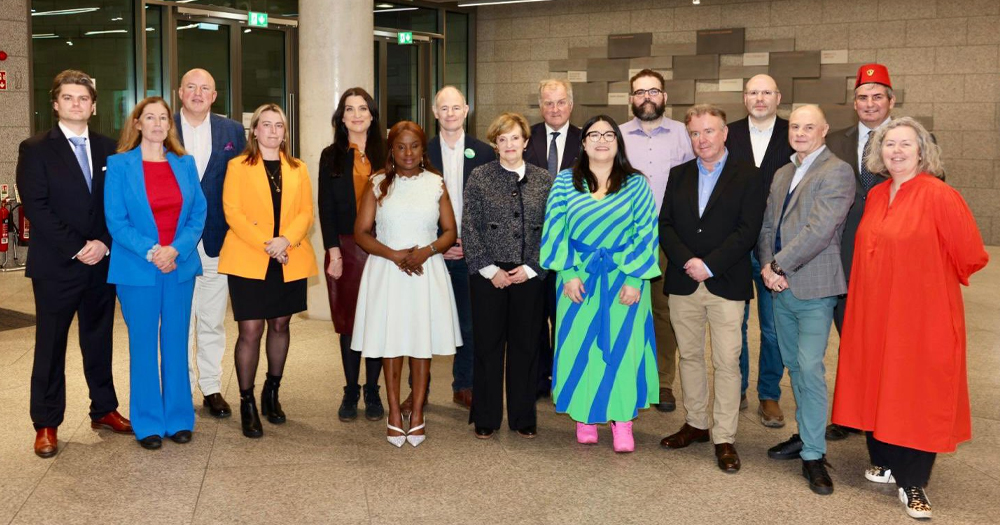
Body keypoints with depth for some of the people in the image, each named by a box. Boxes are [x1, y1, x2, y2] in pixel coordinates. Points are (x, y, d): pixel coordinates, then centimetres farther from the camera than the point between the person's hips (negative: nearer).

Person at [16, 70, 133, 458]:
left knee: (99, 341, 12)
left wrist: (104, 244, -10)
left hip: (101, 263, 3)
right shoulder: (36, 149, -2)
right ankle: (46, 424, 15)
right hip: (55, 266, -3)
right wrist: (77, 248, -15)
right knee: (50, 346, 5)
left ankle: (104, 410, 24)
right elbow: (36, 208, -10)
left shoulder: (108, 149, 9)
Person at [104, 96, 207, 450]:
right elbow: (115, 219, -6)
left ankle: (179, 418, 20)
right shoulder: (120, 165, -1)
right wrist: (150, 252, -17)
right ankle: (148, 423, 15)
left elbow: (199, 214, 3)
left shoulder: (185, 164, 7)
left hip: (180, 266, 3)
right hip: (137, 270, -2)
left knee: (176, 344, 9)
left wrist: (176, 249, -12)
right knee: (143, 345, 4)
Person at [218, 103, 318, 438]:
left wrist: (286, 240, -14)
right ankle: (247, 403, 6)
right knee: (251, 331, -6)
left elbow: (306, 212, 4)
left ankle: (272, 393, 29)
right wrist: (265, 243, -17)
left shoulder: (297, 169, 13)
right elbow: (232, 211, -6)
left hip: (290, 261, 4)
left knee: (280, 325, 12)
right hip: (248, 260, -3)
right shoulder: (238, 166, 3)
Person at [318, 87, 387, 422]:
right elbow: (326, 207, 3)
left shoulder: (385, 155, 6)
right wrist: (333, 251, -7)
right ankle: (351, 392, 13)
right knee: (348, 322, 3)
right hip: (345, 248, 0)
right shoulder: (331, 156, 7)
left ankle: (372, 392, 12)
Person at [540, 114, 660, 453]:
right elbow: (555, 230, 0)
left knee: (622, 346, 1)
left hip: (624, 278, 0)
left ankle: (622, 422, 8)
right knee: (580, 346, 4)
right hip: (578, 278, 1)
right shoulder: (565, 182, 4)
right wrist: (569, 273, -10)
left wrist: (634, 279, -10)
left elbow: (646, 232, -2)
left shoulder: (637, 184, 3)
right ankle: (584, 418, 15)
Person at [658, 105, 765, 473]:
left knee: (727, 363, -3)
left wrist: (709, 265, -15)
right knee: (689, 356, 12)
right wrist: (687, 261, -11)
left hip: (726, 284, -4)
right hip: (683, 283, 4)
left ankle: (724, 438, 5)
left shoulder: (747, 176, 0)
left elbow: (747, 231, -9)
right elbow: (665, 225, 5)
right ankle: (696, 423, 27)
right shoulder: (679, 176, 12)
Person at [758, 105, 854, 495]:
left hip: (814, 287, -7)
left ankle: (813, 455, 1)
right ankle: (806, 435, 29)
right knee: (794, 366, 15)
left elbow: (820, 230, -19)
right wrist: (767, 266, -4)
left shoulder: (836, 172, -9)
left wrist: (779, 265, -16)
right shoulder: (782, 174, 16)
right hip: (781, 287, 7)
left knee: (810, 368, -8)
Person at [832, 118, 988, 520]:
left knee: (918, 393, 4)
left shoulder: (939, 196, -14)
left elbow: (971, 257, -9)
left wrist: (934, 280, 3)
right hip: (875, 313, 6)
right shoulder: (876, 196, 6)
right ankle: (885, 461, 31)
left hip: (923, 316, -6)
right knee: (879, 385, 13)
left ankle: (912, 483, 15)